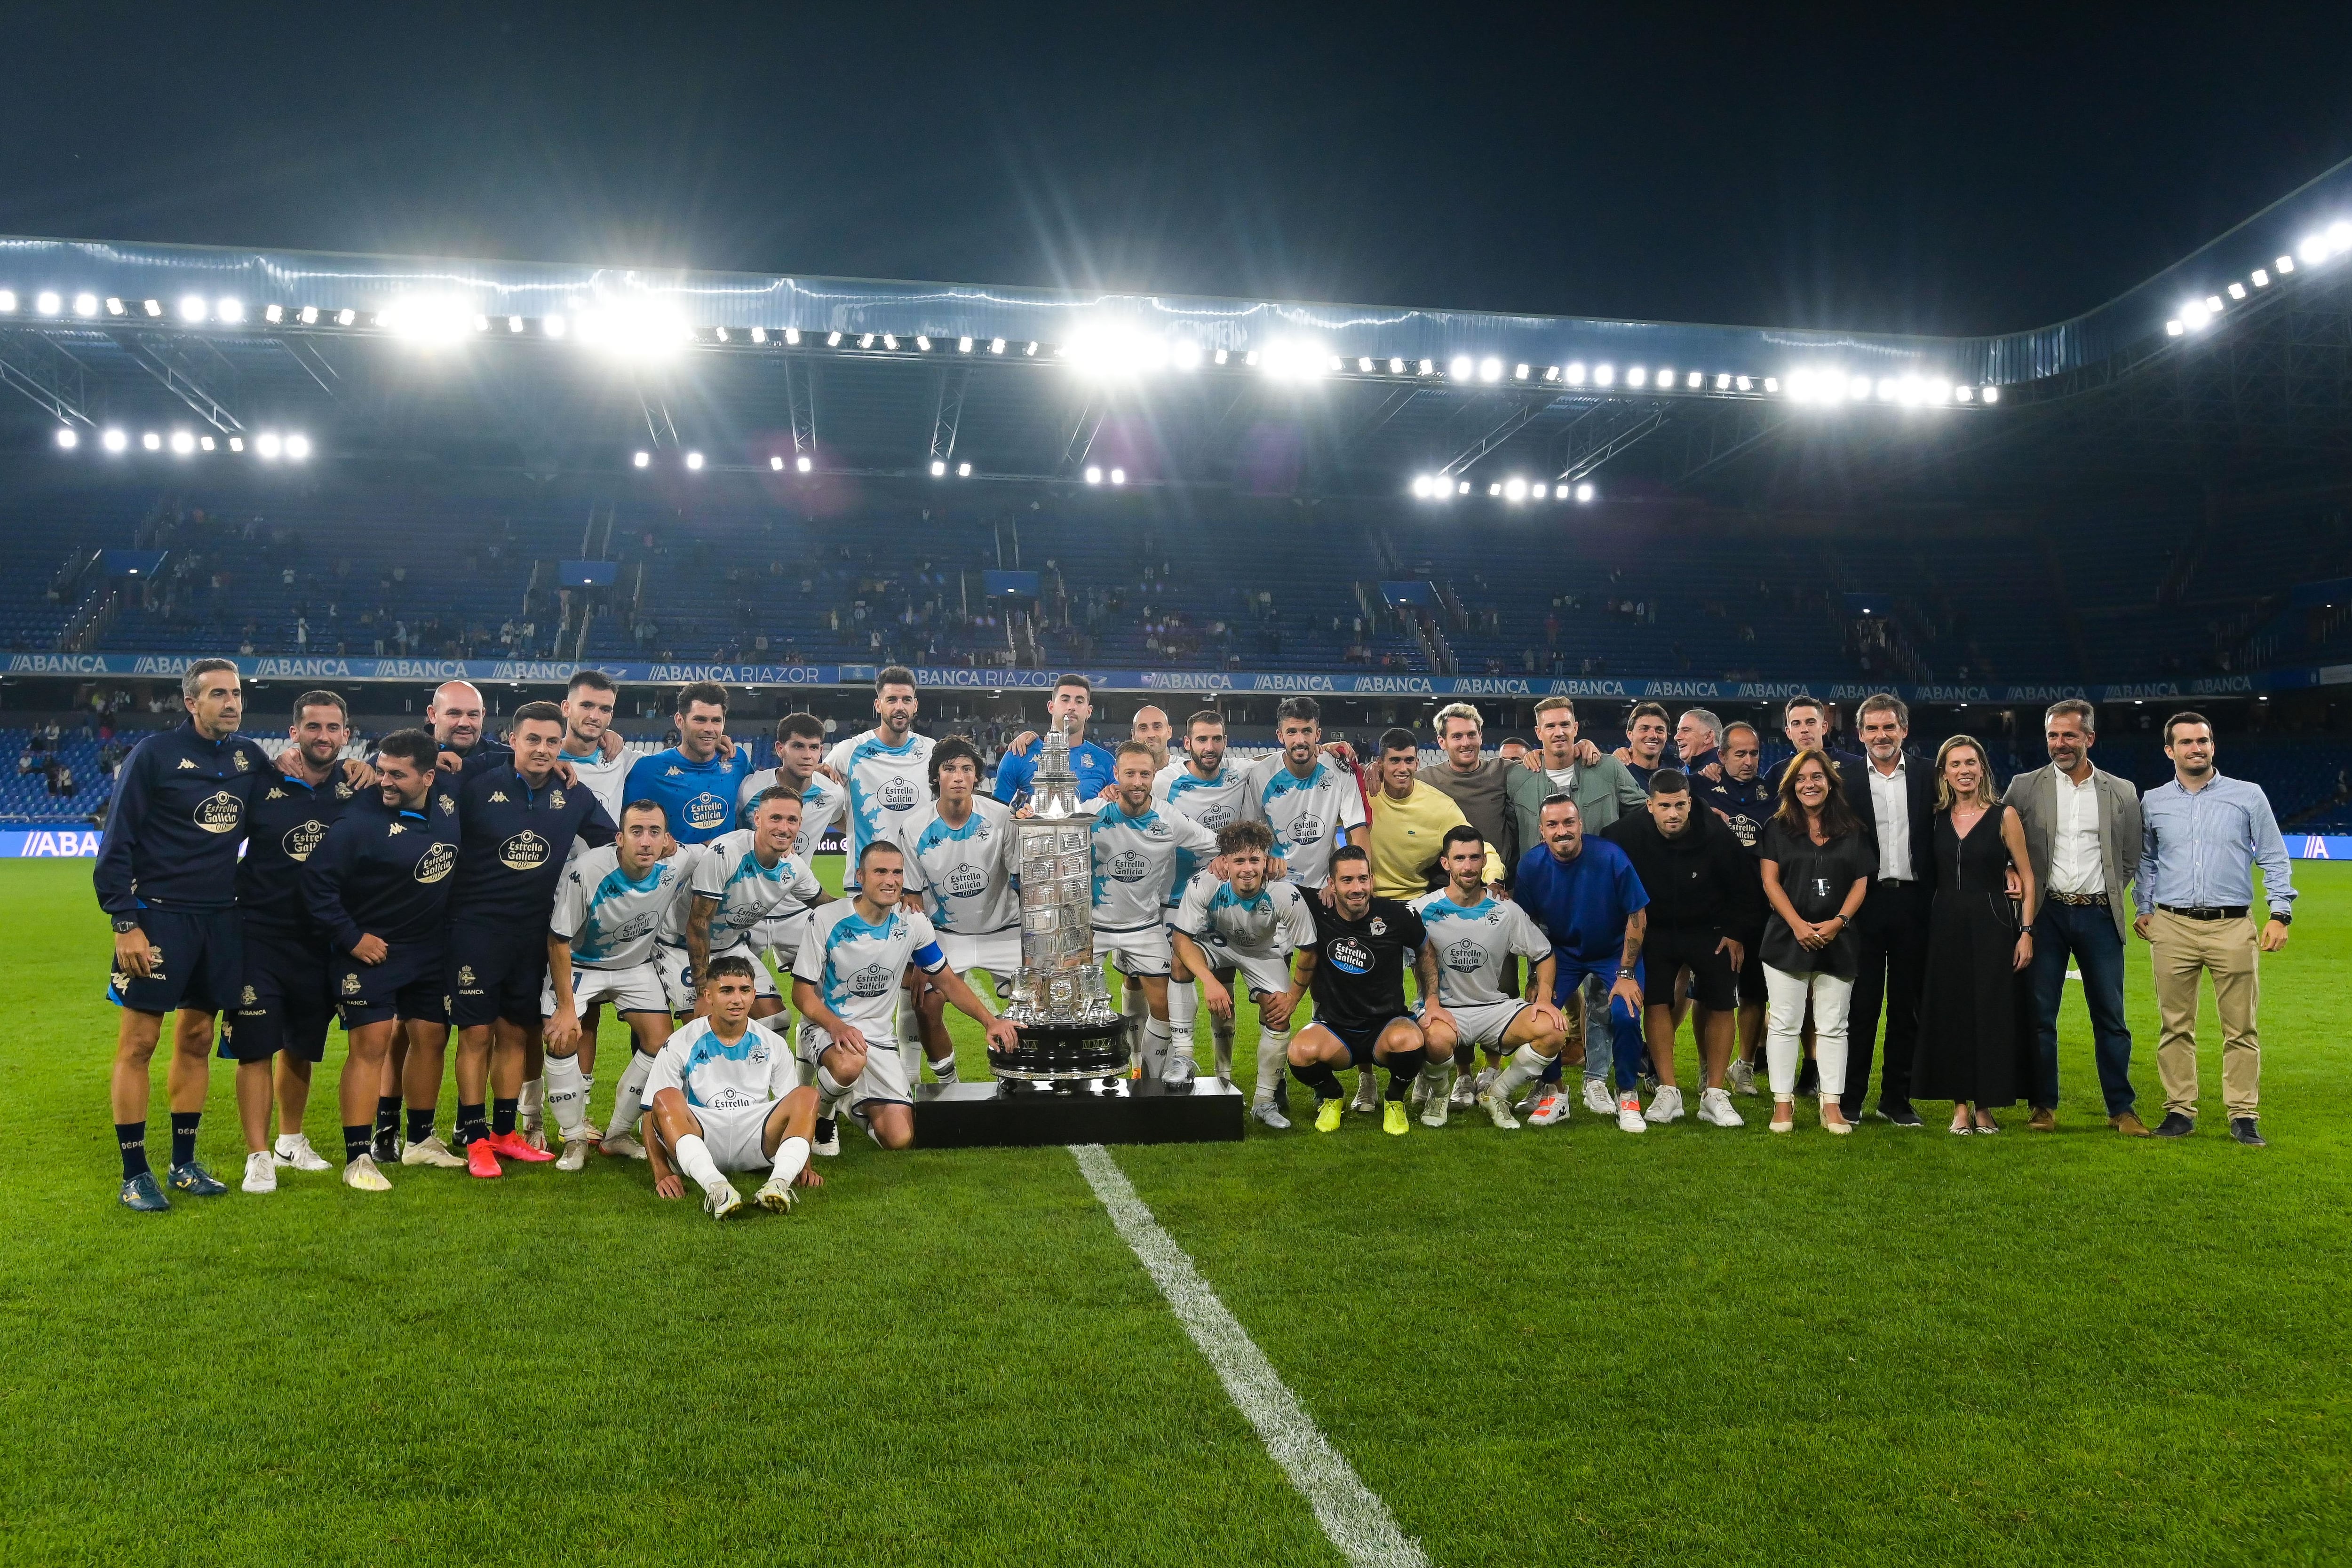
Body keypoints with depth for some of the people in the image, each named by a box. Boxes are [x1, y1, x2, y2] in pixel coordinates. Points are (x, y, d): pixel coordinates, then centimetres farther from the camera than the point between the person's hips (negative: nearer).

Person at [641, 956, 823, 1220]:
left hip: (756, 1143, 2)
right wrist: (662, 1173, -18)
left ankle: (779, 1183, -43)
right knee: (668, 1099, -30)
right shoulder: (681, 1045, 3)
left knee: (808, 1095, -20)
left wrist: (804, 1166, -4)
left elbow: (797, 1108, 12)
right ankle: (716, 1187, -50)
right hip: (698, 1140, -2)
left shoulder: (773, 1045, 10)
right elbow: (653, 1115, -2)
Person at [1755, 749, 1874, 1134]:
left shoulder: (1853, 830, 8)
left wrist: (1839, 921, -10)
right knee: (1785, 1023, 0)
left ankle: (1832, 1105, 8)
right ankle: (1783, 1103, 4)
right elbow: (1770, 880, 0)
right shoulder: (1777, 828, 5)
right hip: (1787, 939, -1)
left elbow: (1862, 882, 5)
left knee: (1833, 1026, 4)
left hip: (1837, 941, 1)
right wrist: (1798, 924, -12)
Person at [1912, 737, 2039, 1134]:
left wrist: (2026, 932, -7)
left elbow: (2027, 879, 0)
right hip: (1947, 926, 3)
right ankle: (1960, 1107, 12)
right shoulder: (1936, 819, 7)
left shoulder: (2004, 816, -1)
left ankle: (1985, 1107, 11)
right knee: (1950, 1014, 3)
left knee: (1993, 1014, 0)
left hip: (1992, 925, -2)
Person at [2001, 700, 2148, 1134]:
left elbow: (2132, 858, 15)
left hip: (2099, 915, 1)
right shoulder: (2024, 787, 3)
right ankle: (2044, 1106, 11)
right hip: (2046, 914, -1)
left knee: (2110, 1016, 4)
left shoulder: (2122, 792, 7)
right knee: (2040, 1014, 2)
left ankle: (2121, 1109, 13)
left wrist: (2109, 895, 6)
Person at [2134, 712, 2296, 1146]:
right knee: (2176, 1026, 3)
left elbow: (2274, 858, 7)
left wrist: (2280, 913, -2)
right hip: (2173, 928, 1)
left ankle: (2244, 1115, 8)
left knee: (2241, 1028, 0)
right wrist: (2143, 908, 13)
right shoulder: (2152, 802, 10)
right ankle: (2180, 1110, 10)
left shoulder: (2248, 796, 5)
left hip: (2233, 927, -1)